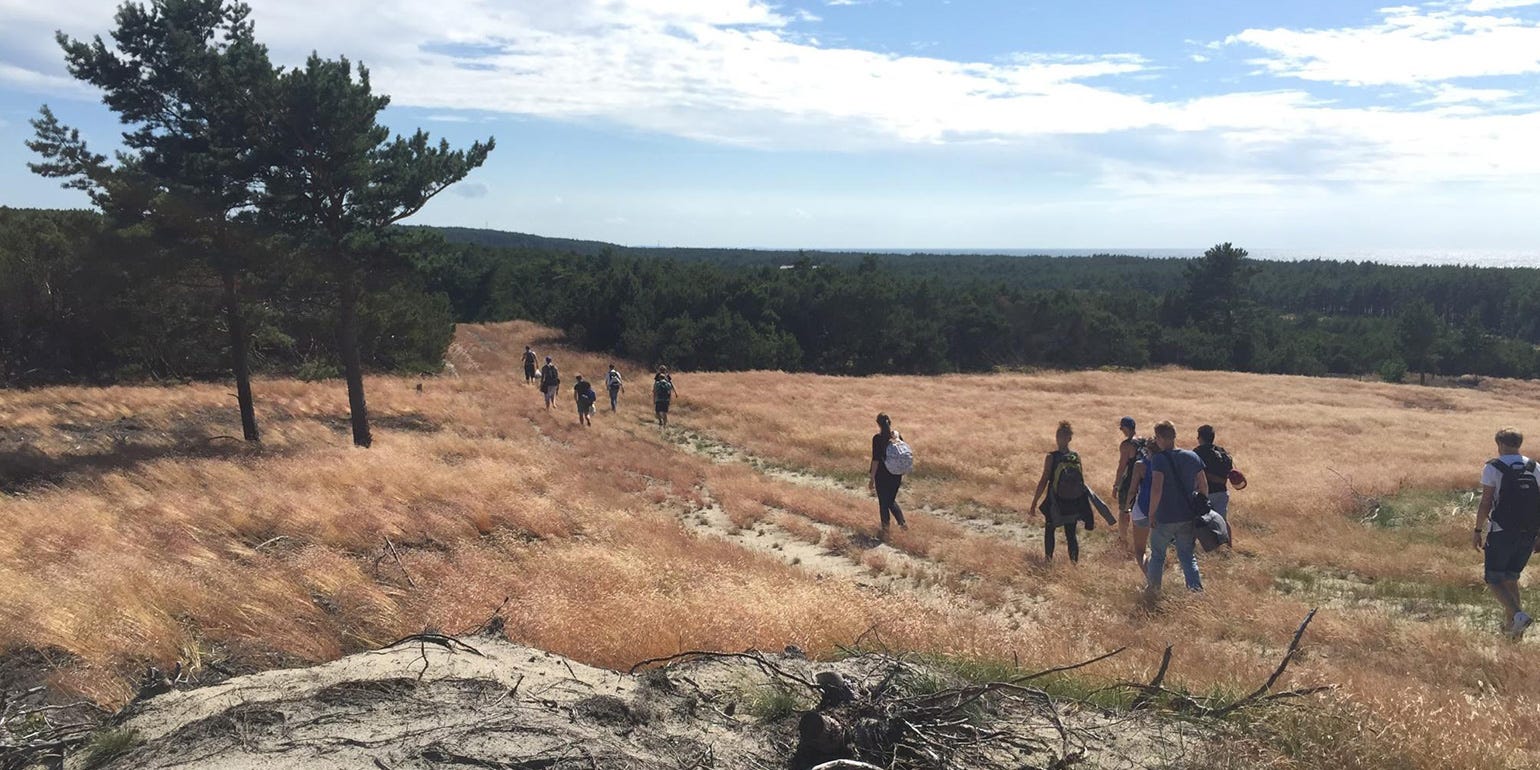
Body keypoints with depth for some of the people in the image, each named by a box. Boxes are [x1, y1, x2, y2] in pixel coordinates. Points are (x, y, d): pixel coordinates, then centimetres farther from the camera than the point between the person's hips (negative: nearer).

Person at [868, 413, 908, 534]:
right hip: (896, 475, 5)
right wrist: (902, 476, 15)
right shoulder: (898, 436, -1)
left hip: (882, 475, -4)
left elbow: (875, 459, -16)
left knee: (883, 503, 10)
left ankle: (885, 531, 17)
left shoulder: (877, 438, -15)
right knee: (891, 500, 22)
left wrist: (872, 478, -10)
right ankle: (902, 522, 6)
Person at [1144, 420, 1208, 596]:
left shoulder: (1159, 459, -17)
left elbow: (1156, 489, -26)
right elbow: (1203, 487, 5)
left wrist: (1151, 513, -15)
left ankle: (1153, 588, 30)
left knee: (1157, 555, 15)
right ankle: (1197, 590, 5)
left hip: (1164, 518, -4)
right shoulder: (1192, 457, 1)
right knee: (1188, 556, 14)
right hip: (1189, 517, 4)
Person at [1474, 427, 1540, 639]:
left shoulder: (1493, 468, -8)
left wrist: (1478, 530, -3)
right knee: (1511, 578, 19)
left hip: (1501, 533, -5)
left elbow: (1485, 503, -11)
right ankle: (1510, 626, 19)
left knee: (1494, 580, 3)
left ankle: (1518, 614, -19)